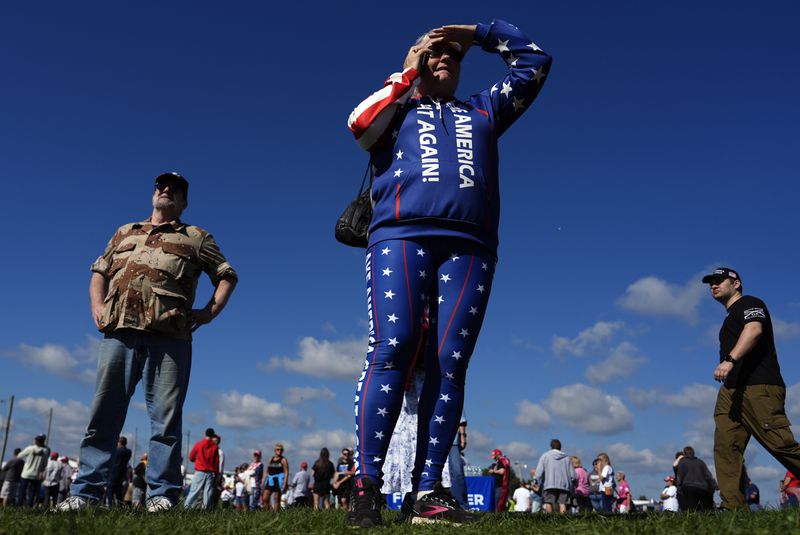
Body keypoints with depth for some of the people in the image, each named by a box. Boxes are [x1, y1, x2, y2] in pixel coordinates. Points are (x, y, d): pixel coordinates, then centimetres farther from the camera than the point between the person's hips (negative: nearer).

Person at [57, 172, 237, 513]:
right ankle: (86, 491, 7)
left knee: (166, 416, -3)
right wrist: (97, 306, 11)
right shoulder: (124, 233, 27)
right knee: (104, 411, 2)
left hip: (168, 335, -3)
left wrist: (210, 312, 2)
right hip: (119, 331, 3)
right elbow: (99, 272, 28)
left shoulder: (196, 238, 17)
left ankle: (163, 494, 1)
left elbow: (227, 276, 14)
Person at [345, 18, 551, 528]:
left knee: (451, 364, -8)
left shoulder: (483, 111, 32)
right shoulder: (398, 108, 26)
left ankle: (429, 491, -7)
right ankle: (367, 486, -16)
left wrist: (477, 33, 33)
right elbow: (359, 124, 4)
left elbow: (535, 61, 35)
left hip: (469, 247, 3)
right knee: (392, 350, -17)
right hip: (401, 236, -2)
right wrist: (406, 75, 15)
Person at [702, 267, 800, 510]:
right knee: (725, 447, -5)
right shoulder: (731, 318, 29)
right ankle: (733, 507, -7)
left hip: (759, 388, -9)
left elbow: (754, 330, -19)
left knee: (781, 444, -13)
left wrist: (729, 360, -31)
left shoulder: (749, 303, 2)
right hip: (731, 391, 9)